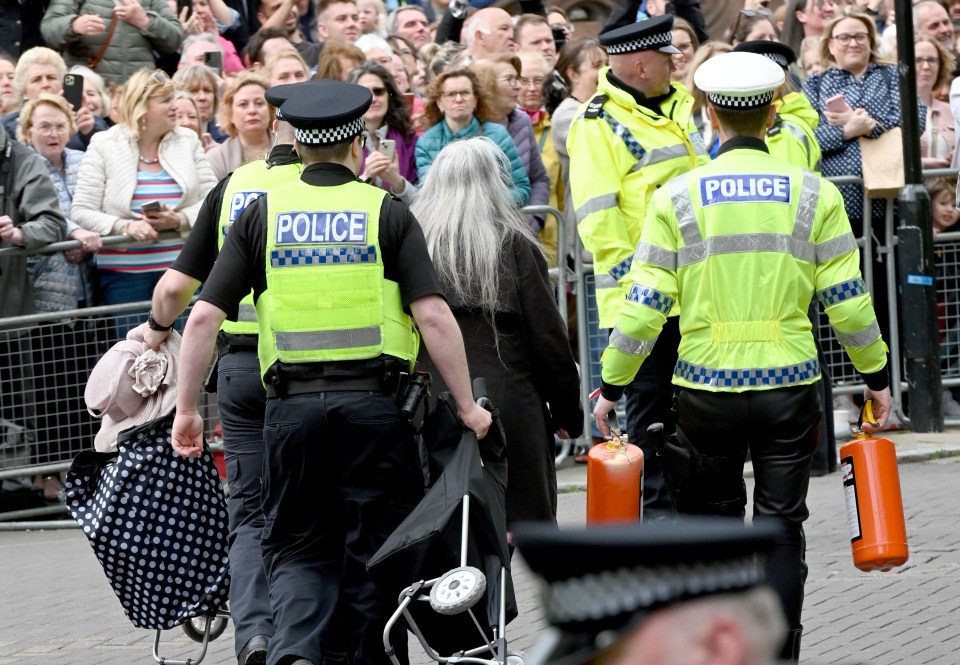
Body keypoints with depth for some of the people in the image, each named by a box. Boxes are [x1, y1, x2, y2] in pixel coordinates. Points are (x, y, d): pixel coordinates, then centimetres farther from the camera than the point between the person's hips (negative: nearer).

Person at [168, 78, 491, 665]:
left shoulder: (262, 214, 6)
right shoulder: (387, 212, 1)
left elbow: (205, 316, 1)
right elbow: (433, 316, -8)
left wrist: (187, 410, 8)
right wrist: (466, 405, -1)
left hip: (292, 406, 1)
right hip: (373, 401, -1)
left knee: (298, 547, 8)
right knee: (373, 550, 10)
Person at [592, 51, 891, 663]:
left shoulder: (678, 198, -3)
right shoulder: (813, 193, -1)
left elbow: (646, 306, -5)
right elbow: (848, 301, -1)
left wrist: (612, 385, 6)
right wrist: (876, 375, 12)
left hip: (707, 390, 0)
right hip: (790, 386, 0)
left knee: (714, 524, 14)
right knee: (781, 529, 7)